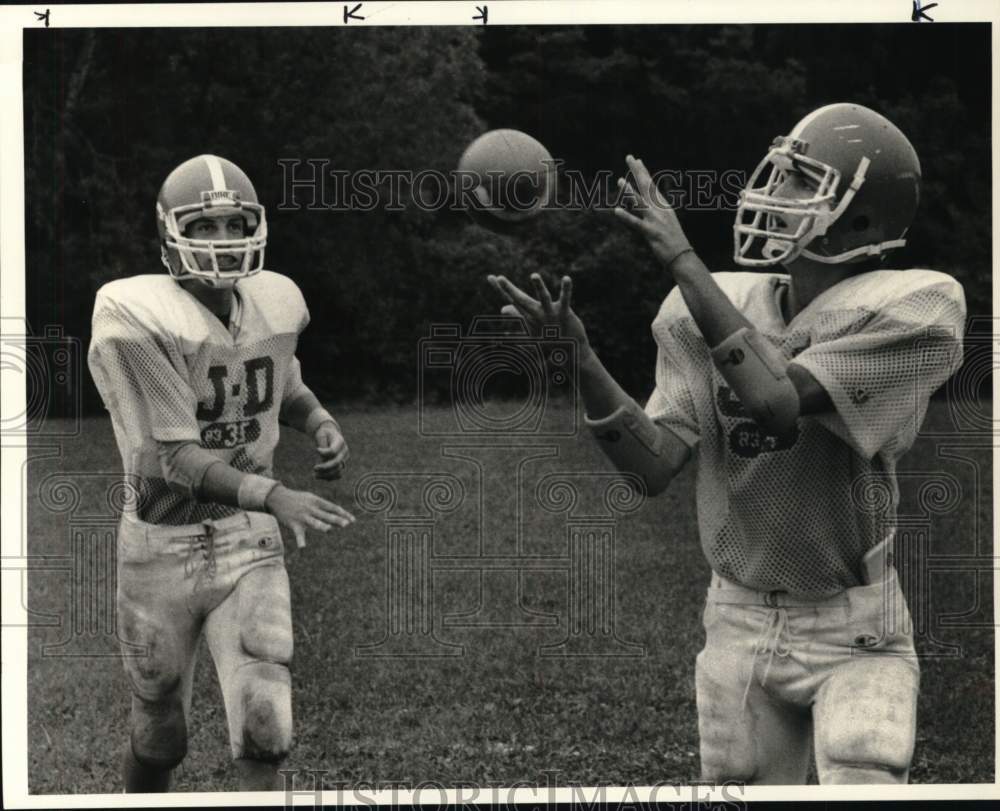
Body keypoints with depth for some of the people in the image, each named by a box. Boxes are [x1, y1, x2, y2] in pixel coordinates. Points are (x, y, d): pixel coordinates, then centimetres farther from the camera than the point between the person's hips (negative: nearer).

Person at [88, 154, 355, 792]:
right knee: (160, 738, 14)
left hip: (248, 543, 3)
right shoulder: (138, 320, -18)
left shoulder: (274, 305, -1)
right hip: (163, 547, -3)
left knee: (265, 730, -11)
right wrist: (274, 496, -36)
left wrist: (322, 424, -2)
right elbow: (177, 459, -23)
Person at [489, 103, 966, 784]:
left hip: (854, 634, -4)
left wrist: (683, 260, -28)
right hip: (740, 622, 4)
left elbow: (775, 402, -29)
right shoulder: (714, 306, -2)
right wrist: (581, 359, -18)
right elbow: (656, 465, -6)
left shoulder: (906, 310, -16)